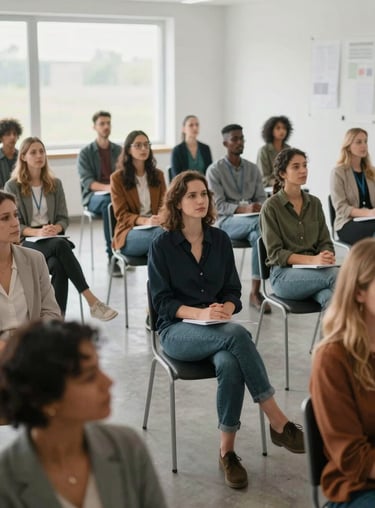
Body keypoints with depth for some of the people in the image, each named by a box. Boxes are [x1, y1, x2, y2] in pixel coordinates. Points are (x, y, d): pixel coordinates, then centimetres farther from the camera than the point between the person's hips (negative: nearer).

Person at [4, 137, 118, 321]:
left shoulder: (55, 184, 13)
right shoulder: (12, 186, 2)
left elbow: (64, 218, 10)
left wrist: (56, 228, -15)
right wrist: (37, 232, -21)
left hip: (52, 239, 3)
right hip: (26, 242, -3)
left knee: (58, 266, -35)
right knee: (60, 245, -36)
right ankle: (92, 301, -40)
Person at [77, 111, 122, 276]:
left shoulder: (119, 150, 15)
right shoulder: (86, 152, 4)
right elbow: (87, 181, -7)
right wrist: (107, 187, -26)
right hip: (94, 196, -2)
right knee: (108, 202, -39)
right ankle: (112, 256, -38)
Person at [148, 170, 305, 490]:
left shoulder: (220, 240, 8)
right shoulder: (162, 245, -3)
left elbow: (233, 291, 9)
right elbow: (162, 301, -5)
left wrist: (225, 310, -15)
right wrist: (200, 313, -22)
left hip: (217, 329, 3)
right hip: (177, 330, -3)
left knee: (230, 365, -35)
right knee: (237, 335, -35)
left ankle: (227, 451, -21)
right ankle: (278, 422, -30)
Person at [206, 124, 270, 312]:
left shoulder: (253, 169, 15)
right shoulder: (215, 170, 0)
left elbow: (261, 198, 12)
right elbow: (218, 205, -8)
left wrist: (259, 207, -14)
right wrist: (243, 209, -23)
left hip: (252, 219, 4)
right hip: (227, 221, -4)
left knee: (259, 236, -33)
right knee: (260, 222, -34)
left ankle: (255, 292, -33)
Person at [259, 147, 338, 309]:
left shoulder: (314, 203, 13)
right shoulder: (271, 206, -2)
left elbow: (325, 242, 13)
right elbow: (275, 253, -8)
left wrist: (327, 258, -13)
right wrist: (312, 260, -21)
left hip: (314, 272, 4)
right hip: (284, 273, -4)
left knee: (330, 298, -33)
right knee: (337, 275, -32)